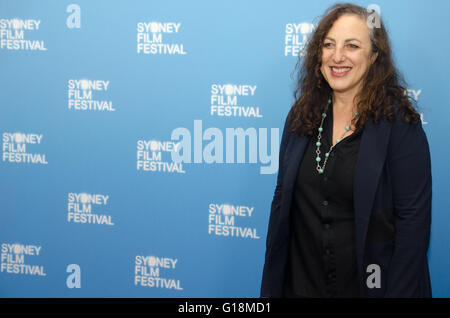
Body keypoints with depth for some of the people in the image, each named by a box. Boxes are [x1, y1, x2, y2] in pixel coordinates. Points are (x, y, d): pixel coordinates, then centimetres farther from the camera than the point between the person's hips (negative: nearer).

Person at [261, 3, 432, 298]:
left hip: (367, 283, -4)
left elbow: (413, 219, -13)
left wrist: (398, 292, -16)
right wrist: (270, 287, 6)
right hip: (300, 282, 4)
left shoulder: (399, 123, -11)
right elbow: (282, 199, 7)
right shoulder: (301, 116, 3)